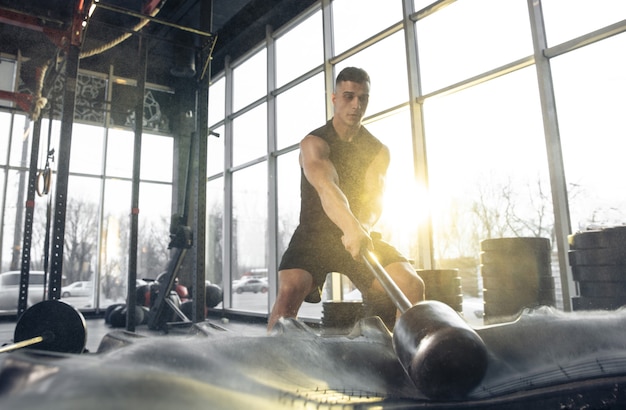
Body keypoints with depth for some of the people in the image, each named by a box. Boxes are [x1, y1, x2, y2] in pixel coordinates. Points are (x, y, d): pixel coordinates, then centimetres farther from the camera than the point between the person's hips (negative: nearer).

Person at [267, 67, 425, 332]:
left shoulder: (378, 150, 4)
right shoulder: (314, 143, -9)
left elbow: (375, 197, -13)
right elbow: (326, 187, -30)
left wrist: (364, 228, -36)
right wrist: (352, 228, -50)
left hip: (362, 237, 3)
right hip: (315, 234, -3)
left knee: (412, 284, -18)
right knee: (290, 288, -30)